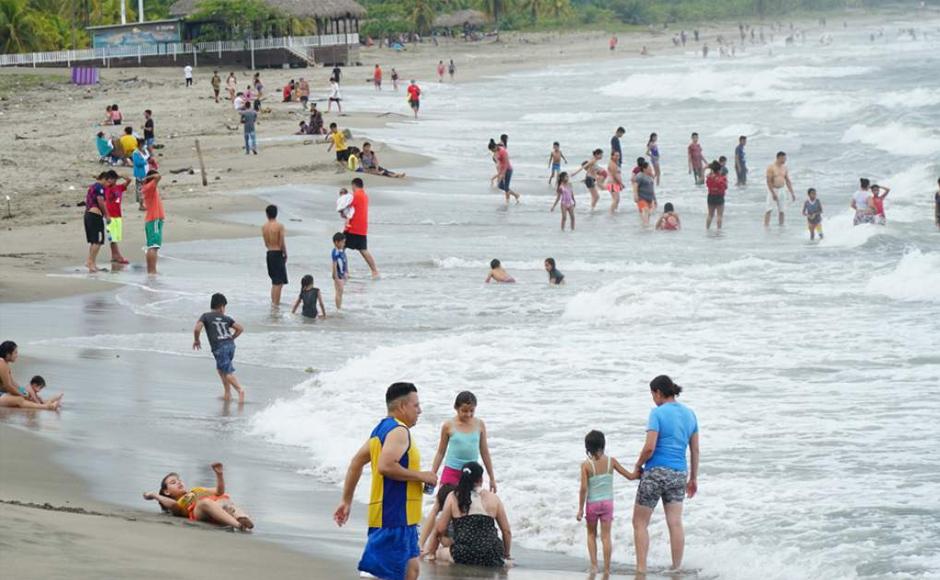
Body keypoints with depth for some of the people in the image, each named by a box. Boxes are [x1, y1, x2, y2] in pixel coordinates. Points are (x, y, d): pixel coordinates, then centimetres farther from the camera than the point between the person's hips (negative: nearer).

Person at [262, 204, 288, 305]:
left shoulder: (264, 227, 4)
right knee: (279, 282, -2)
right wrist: (285, 255, -2)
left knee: (274, 280, 18)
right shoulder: (279, 226, -13)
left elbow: (266, 244, 7)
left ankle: (274, 301, 23)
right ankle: (275, 303, -4)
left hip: (269, 254, 6)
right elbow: (282, 243, -14)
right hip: (278, 254, -6)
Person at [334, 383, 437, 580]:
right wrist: (421, 476, -17)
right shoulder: (399, 431, -14)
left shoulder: (381, 429, 17)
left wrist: (347, 500, 20)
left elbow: (356, 463, 19)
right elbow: (385, 466, -28)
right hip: (394, 517, -11)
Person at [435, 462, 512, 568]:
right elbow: (506, 531, 14)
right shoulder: (493, 498, 10)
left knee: (440, 554, 26)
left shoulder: (453, 497, 6)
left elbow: (440, 529, 7)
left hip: (462, 556, -2)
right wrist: (507, 556, 29)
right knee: (508, 563, 33)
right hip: (491, 558, 2)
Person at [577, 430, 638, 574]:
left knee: (591, 534, 17)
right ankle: (606, 569, 3)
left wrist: (580, 508, -6)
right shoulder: (611, 461, -5)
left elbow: (584, 488, -13)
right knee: (606, 536, 5)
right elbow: (630, 476, -2)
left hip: (592, 503, -1)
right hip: (607, 503, 1)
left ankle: (594, 565, 7)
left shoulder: (586, 464, -11)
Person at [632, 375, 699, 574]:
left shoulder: (658, 413, -12)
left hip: (656, 472, -6)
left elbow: (649, 447, -19)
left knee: (640, 523, 5)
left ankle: (641, 570, 0)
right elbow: (695, 450, 12)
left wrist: (638, 465, -2)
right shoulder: (689, 414, 8)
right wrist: (694, 478, 20)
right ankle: (677, 570, 7)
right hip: (678, 474, 6)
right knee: (675, 524, 6)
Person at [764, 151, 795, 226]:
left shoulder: (784, 168, 6)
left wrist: (792, 193, 7)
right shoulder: (771, 167, -13)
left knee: (781, 210, 7)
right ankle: (766, 226, -6)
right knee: (769, 210, -7)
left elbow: (788, 181, 11)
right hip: (772, 190, -6)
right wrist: (773, 193, -22)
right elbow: (769, 181, -17)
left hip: (781, 190, 6)